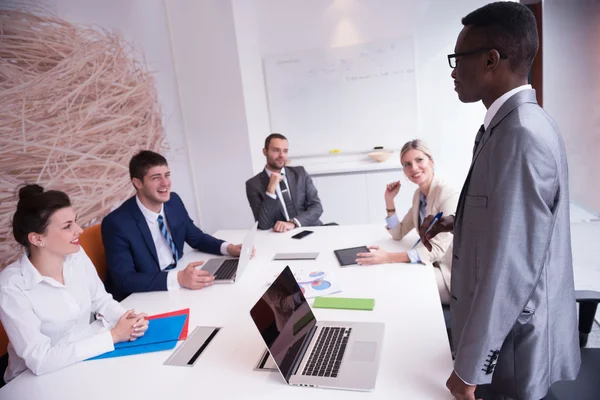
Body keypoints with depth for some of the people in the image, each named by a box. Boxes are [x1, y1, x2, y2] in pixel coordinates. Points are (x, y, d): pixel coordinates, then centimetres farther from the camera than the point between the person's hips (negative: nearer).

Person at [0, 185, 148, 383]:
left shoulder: (77, 256, -8)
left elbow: (101, 300, 5)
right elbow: (40, 360, -25)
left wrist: (127, 319, -16)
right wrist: (113, 335, -24)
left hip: (88, 358, 5)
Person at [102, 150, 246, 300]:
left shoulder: (174, 201, -3)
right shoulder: (116, 223, -20)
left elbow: (196, 238, 9)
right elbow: (125, 280, -23)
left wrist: (228, 248, -9)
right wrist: (178, 278, -36)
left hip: (177, 286, 6)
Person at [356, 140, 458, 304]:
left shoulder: (449, 196, -23)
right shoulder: (419, 194, 3)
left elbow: (437, 249, -28)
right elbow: (398, 233, 7)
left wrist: (389, 257, -37)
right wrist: (389, 200, -6)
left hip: (450, 274, -7)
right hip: (432, 264, 7)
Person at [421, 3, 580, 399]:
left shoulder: (522, 133, -28)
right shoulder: (512, 123, 4)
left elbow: (510, 267, -29)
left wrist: (469, 367, -20)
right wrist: (458, 224, 2)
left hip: (514, 345, -9)